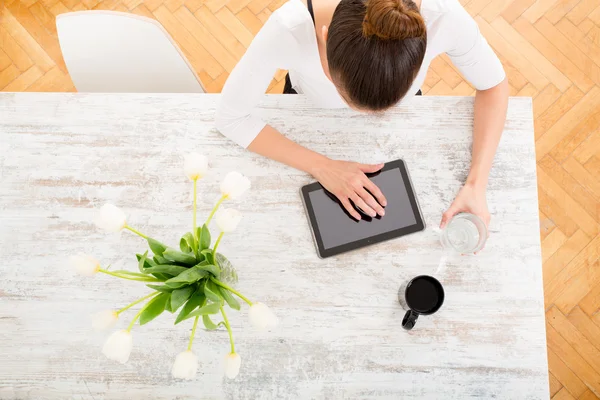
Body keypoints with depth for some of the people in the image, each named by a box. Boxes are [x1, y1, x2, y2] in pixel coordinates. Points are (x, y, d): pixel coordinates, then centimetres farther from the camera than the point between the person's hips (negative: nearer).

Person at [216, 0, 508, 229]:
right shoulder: (290, 29, -44)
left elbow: (493, 85, -20)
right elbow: (230, 118, -29)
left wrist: (476, 185, -32)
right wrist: (321, 167, -36)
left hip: (398, 117, 1)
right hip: (311, 113, 0)